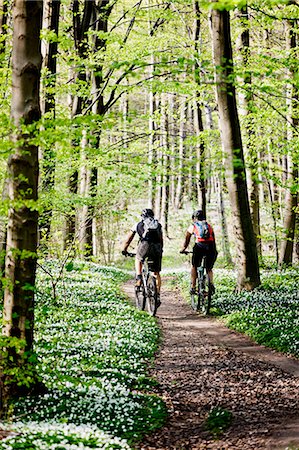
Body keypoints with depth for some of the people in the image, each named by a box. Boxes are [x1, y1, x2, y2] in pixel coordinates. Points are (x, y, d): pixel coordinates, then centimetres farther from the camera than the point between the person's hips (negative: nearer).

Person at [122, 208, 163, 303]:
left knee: (138, 259, 32)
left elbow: (129, 239, 29)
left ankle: (138, 278, 10)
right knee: (157, 273, 12)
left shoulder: (138, 225, 23)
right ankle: (158, 295, 6)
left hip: (145, 245, -2)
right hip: (157, 247, 2)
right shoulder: (158, 225, 28)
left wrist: (124, 249, 42)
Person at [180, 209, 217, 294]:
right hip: (210, 248, 2)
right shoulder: (209, 226, 25)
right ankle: (211, 284, -2)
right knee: (209, 269, 21)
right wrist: (214, 251, 39)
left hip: (199, 247, -2)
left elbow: (187, 240, 27)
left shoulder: (192, 227, 19)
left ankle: (193, 287, 13)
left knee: (194, 267, 20)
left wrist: (183, 249, 41)